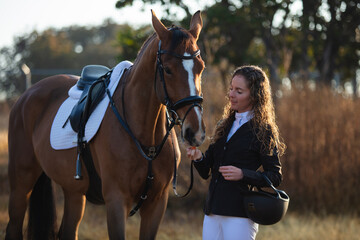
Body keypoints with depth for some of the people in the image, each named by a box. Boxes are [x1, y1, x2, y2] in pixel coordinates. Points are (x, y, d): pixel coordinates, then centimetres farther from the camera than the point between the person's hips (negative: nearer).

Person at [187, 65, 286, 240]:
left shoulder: (264, 131, -3)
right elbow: (206, 172, 15)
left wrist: (242, 174, -19)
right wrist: (198, 158, -7)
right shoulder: (224, 125, 15)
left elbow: (275, 177, -6)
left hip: (240, 214, -6)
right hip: (212, 212, 6)